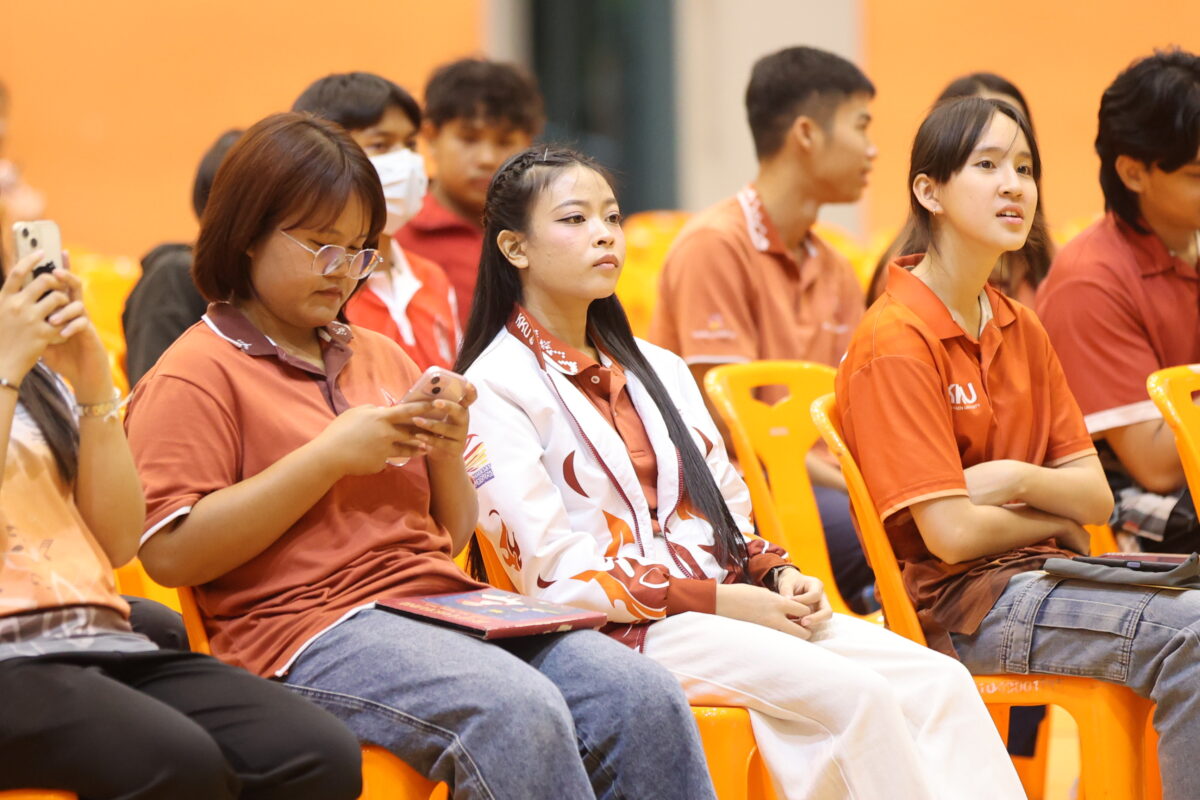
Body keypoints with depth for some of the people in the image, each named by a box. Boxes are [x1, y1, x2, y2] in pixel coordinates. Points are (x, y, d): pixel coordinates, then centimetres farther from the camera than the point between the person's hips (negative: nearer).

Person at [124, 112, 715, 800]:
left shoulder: (381, 358, 23)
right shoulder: (196, 375, 3)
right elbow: (170, 555, -11)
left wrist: (447, 453, 5)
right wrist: (329, 457, -10)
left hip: (446, 603, 7)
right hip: (317, 631, -6)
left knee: (646, 698, -19)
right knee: (520, 712, -34)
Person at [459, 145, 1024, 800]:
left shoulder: (658, 369, 21)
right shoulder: (493, 392, -3)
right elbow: (554, 571, -11)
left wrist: (775, 574, -1)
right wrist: (718, 599, -14)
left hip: (730, 605, 7)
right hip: (627, 633, -7)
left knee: (939, 682, -16)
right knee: (854, 694, -28)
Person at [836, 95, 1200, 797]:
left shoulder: (1021, 330, 13)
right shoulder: (896, 343, -12)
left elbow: (1097, 497, 10)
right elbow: (951, 533, -17)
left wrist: (1021, 480, -11)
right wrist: (1055, 513, 1)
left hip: (1044, 571, 8)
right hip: (958, 606, -8)